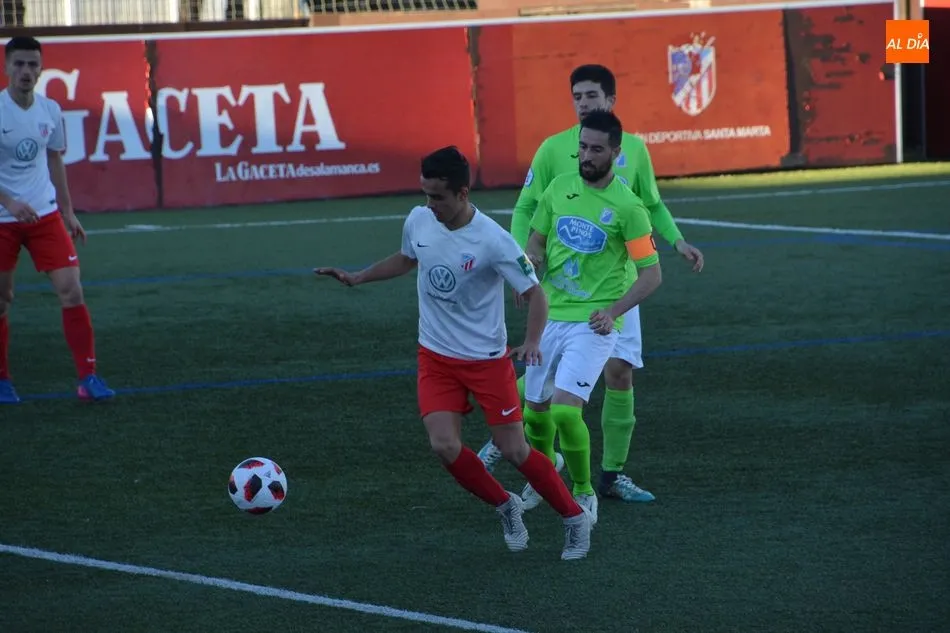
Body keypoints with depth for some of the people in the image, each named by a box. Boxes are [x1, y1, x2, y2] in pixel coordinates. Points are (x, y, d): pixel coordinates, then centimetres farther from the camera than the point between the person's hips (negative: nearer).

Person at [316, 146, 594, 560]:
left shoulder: (492, 241, -23)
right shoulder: (418, 221, -8)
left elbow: (534, 294, -16)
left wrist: (532, 343, -32)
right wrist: (355, 278, 11)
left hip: (487, 359, -4)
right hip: (436, 356, 4)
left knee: (514, 451, 0)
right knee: (444, 446, -12)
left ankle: (575, 519, 21)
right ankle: (506, 507, 14)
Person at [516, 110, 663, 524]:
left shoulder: (627, 207, -11)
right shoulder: (559, 188, 3)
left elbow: (651, 274, -8)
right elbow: (537, 241, 16)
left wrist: (613, 311, -21)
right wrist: (530, 262, -7)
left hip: (592, 324, -5)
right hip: (549, 316, 5)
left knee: (565, 411, -20)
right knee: (535, 412, 14)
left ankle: (583, 492, 2)